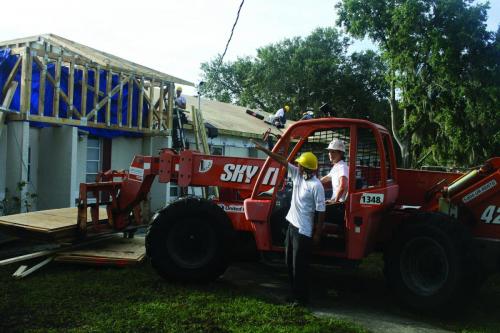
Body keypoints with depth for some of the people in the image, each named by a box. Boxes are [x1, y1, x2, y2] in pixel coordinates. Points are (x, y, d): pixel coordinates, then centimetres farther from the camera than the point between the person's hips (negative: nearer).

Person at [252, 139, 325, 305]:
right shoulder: (297, 175, 3)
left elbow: (320, 211, -15)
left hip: (304, 231, -8)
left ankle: (301, 298, 14)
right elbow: (282, 160, 9)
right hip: (292, 225, 9)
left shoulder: (316, 186, -18)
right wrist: (264, 149, 8)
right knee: (290, 262, 16)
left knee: (299, 266, 0)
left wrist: (317, 234, -13)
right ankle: (294, 293, 30)